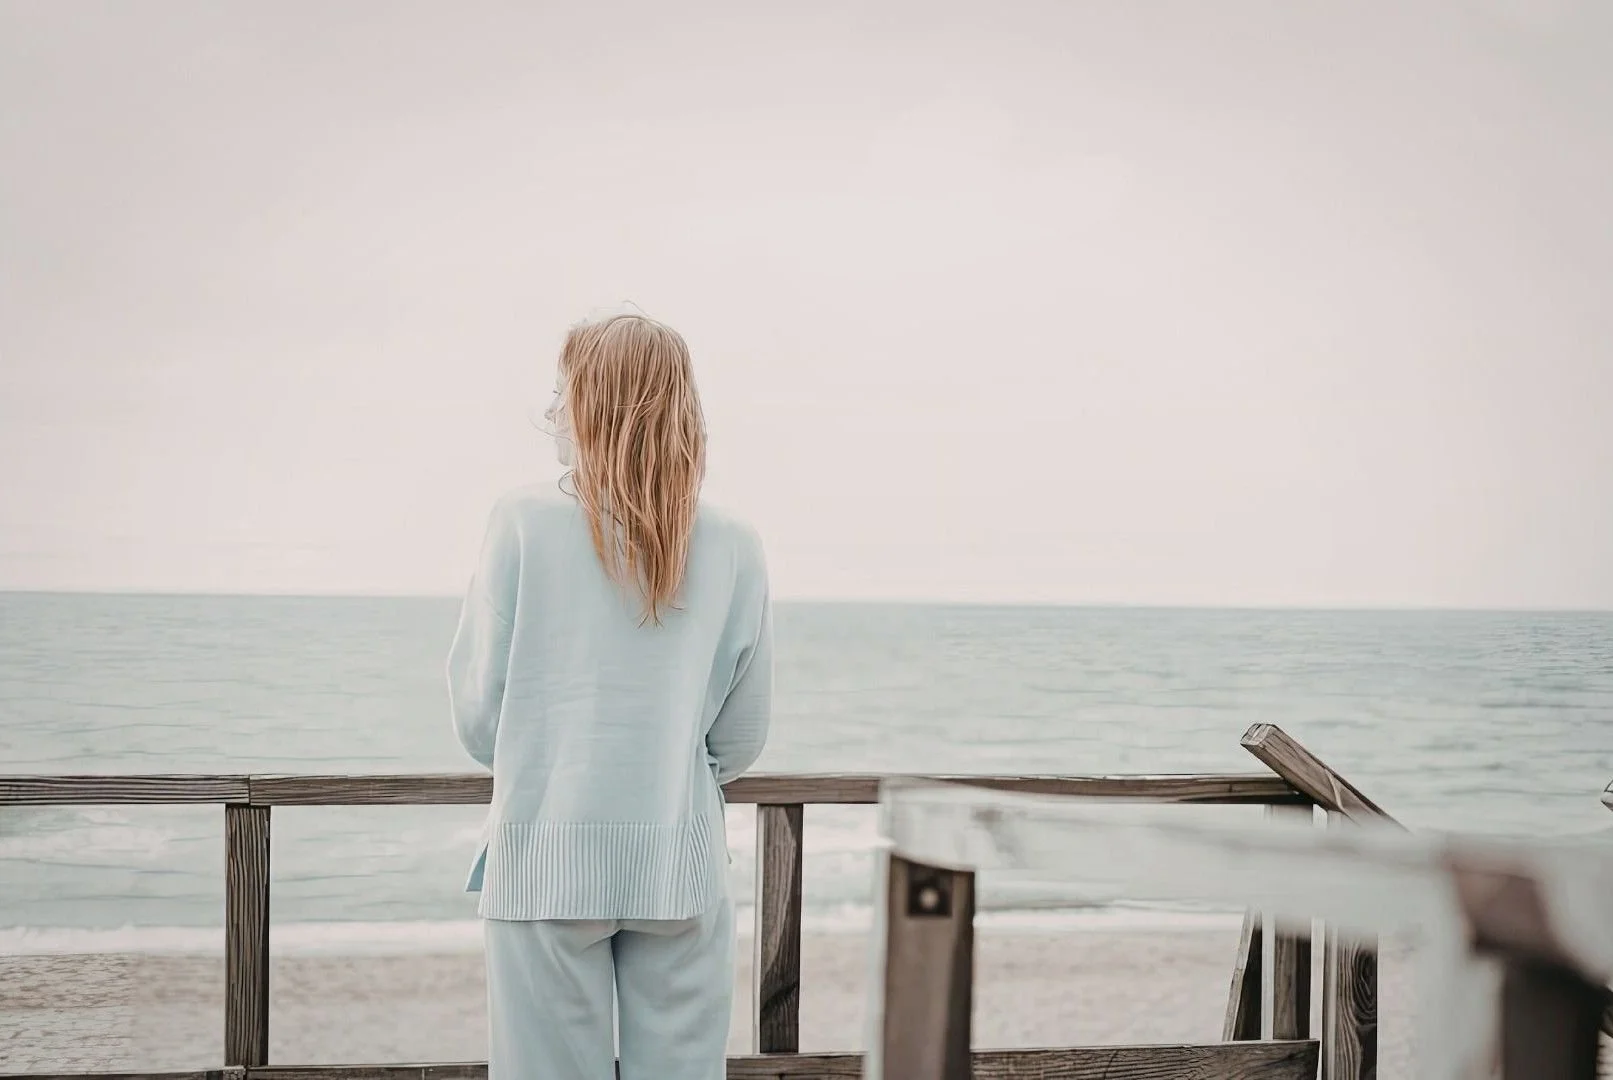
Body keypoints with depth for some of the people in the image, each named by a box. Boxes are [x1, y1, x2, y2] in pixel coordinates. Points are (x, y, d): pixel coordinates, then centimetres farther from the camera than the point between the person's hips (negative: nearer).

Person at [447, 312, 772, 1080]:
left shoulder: (525, 524, -7)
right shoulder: (734, 549, 0)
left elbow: (477, 709, -2)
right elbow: (743, 735, 6)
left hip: (546, 856, -2)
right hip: (682, 864, 2)